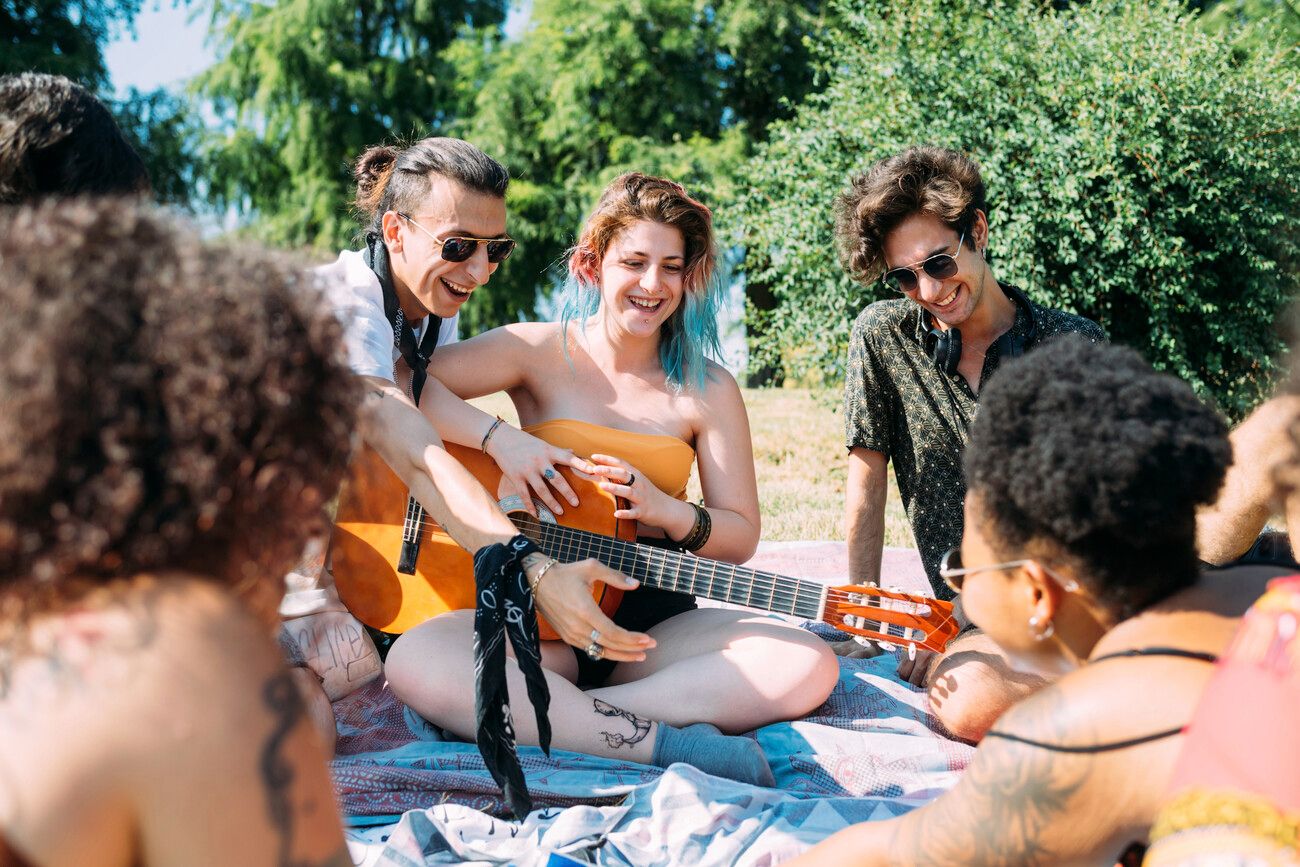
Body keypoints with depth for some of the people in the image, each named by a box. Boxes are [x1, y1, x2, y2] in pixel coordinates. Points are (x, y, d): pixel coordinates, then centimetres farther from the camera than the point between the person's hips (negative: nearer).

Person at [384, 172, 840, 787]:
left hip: (655, 624, 3)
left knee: (808, 667, -25)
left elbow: (740, 537, 7)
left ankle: (542, 716, -28)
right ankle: (664, 744, -32)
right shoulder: (541, 351, 2)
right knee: (415, 661, -34)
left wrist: (666, 510, -13)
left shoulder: (707, 390, 6)